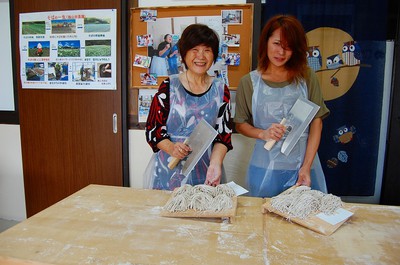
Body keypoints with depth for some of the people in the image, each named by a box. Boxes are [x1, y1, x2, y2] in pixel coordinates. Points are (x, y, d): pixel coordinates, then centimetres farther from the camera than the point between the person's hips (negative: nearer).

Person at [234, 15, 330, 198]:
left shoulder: (307, 77, 0)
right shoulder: (249, 82, 1)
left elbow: (316, 122, -2)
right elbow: (240, 124, 6)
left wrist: (306, 167, -9)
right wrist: (263, 134, -14)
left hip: (304, 164, 1)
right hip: (265, 169, 0)